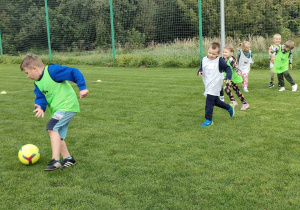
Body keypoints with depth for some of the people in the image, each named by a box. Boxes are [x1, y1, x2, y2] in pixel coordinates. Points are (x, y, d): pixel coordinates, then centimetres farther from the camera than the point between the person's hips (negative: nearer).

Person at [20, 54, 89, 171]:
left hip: (67, 105, -10)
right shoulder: (38, 83, 12)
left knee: (52, 127, -25)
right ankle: (68, 159, 24)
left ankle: (55, 160, -27)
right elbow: (40, 97, 5)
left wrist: (82, 88, -22)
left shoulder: (52, 70, -15)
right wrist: (40, 107, -17)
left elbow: (74, 73, -17)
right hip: (57, 110, 10)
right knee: (57, 137, 11)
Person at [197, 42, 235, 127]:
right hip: (207, 85, 7)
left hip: (215, 85, -7)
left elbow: (227, 68, -6)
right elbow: (201, 68, 17)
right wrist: (199, 72, -6)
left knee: (209, 102, -13)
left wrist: (228, 77, -21)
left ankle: (208, 120, -5)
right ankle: (229, 108, 43)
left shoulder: (219, 61, -10)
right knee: (215, 101, 20)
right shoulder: (204, 60, 5)